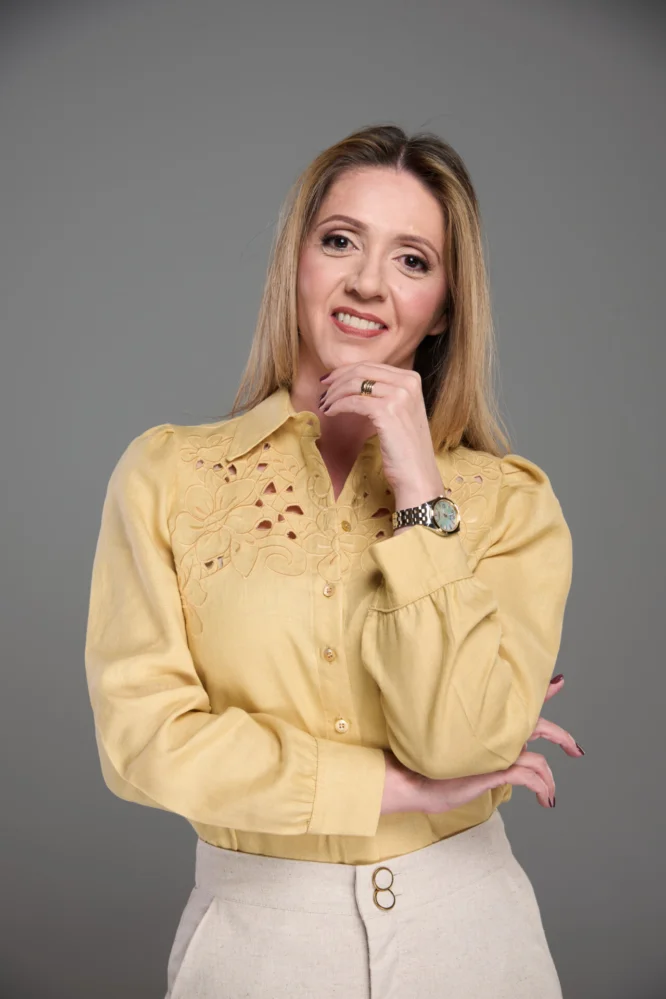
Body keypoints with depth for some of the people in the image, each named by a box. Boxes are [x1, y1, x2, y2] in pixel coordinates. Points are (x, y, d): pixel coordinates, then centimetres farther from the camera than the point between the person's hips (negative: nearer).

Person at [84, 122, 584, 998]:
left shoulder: (510, 500, -6)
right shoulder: (166, 474, -7)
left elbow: (458, 742, -17)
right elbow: (141, 737, -13)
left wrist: (419, 491, -21)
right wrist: (396, 788, -13)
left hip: (464, 927, 1)